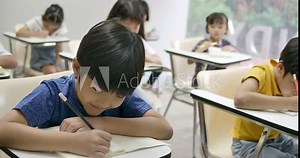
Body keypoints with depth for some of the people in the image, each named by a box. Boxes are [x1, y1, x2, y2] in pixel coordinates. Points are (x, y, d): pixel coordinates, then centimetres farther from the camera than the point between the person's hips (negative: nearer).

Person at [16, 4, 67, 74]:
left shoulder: (61, 27, -11)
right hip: (38, 58, -2)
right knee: (51, 71, -29)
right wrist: (38, 34, -37)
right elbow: (19, 33, -30)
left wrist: (57, 66, -23)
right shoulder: (36, 21, -16)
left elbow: (59, 51, -10)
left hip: (54, 56, 2)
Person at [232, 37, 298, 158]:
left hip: (276, 138, 7)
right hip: (248, 143, -7)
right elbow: (240, 98, -43)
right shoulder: (262, 73, -23)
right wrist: (289, 102, -39)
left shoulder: (291, 78, -4)